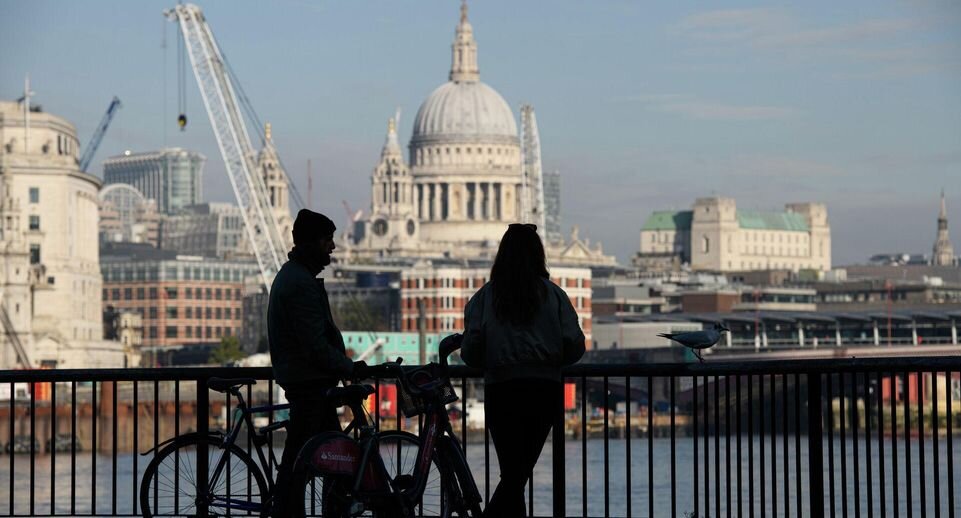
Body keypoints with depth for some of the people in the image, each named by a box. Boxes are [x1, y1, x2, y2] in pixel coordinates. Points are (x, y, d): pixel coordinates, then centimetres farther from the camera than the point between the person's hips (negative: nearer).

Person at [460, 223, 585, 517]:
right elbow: (575, 346, -3)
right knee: (518, 475, 6)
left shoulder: (485, 296, 0)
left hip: (500, 392, 0)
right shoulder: (553, 294, 1)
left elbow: (470, 352, -5)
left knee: (512, 475, 7)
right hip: (544, 391, 0)